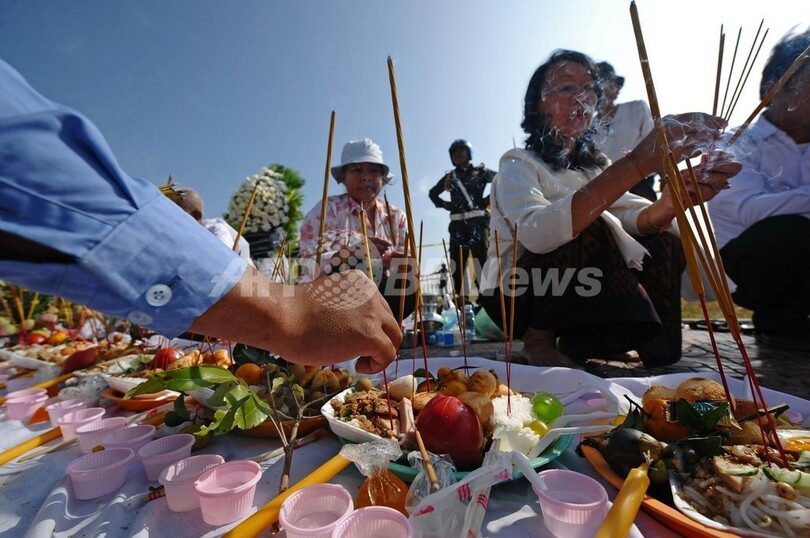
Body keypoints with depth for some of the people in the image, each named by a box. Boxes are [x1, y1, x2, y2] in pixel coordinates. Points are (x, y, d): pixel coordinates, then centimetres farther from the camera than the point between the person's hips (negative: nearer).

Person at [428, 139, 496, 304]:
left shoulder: (480, 172, 9)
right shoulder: (449, 177, 17)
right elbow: (432, 193, 28)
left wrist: (490, 199, -2)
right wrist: (443, 204, 11)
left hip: (478, 221, -3)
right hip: (457, 224, 3)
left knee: (482, 259, -9)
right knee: (457, 263, 0)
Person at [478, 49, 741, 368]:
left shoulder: (593, 164, 10)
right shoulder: (518, 164, -13)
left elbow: (635, 219, -8)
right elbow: (536, 233, -36)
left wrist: (673, 200, -30)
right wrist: (637, 163, -40)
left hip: (576, 295, 6)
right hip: (514, 297, -6)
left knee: (663, 245, -9)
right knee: (588, 231, -29)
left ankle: (581, 340, -2)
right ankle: (539, 341, -12)